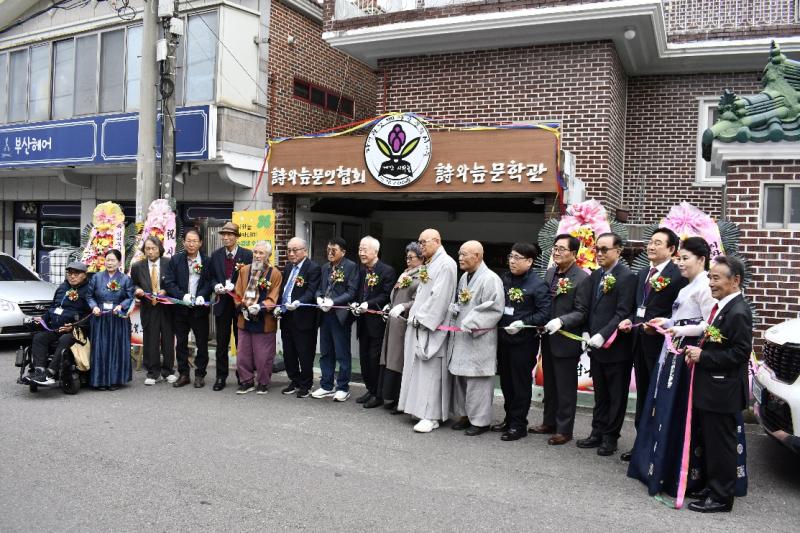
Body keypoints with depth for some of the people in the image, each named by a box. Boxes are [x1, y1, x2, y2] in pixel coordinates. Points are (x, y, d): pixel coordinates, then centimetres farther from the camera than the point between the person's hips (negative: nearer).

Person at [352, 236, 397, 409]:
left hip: (377, 321, -7)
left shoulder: (387, 271, -10)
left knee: (375, 358, -2)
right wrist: (355, 303, -2)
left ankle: (379, 395, 10)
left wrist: (368, 304, -23)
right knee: (364, 357, 12)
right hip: (363, 321, 7)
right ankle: (370, 390, 25)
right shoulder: (361, 270, 12)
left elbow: (386, 296, -15)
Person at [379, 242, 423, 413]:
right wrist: (389, 306, 11)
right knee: (391, 359, 11)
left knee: (401, 361, -3)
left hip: (406, 323, -8)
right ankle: (391, 398, 19)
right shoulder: (404, 274, 17)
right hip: (394, 322, 8)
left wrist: (402, 307, -26)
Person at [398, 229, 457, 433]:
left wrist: (422, 318, -16)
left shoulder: (446, 264, -13)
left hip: (432, 327, -9)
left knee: (430, 370, -6)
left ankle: (431, 416, -1)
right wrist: (415, 314, 9)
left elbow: (440, 297, -19)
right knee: (419, 368, 11)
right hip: (420, 324, 9)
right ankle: (421, 408, 20)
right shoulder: (428, 265, 16)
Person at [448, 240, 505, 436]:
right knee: (460, 378, 14)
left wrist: (470, 324, -19)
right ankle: (464, 414, 27)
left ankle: (480, 420, 10)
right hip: (461, 338, 8)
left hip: (479, 340, -8)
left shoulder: (490, 279, -14)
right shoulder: (464, 277, 13)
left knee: (477, 380, -2)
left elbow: (494, 310, -20)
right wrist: (453, 308, 2)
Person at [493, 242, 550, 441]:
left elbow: (544, 313, -15)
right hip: (504, 338, 7)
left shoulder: (537, 285, -11)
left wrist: (523, 323, -23)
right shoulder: (505, 279, 9)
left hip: (524, 341, -7)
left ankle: (518, 424, 14)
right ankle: (509, 419, 29)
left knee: (521, 383, 3)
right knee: (506, 381, 15)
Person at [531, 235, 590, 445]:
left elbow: (581, 312, -16)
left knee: (565, 387, 5)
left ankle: (564, 429, 17)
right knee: (550, 385, 18)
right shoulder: (549, 273, 8)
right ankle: (549, 422, 32)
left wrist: (561, 321, -29)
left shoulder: (582, 278, -13)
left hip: (566, 341, -7)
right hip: (548, 339, 7)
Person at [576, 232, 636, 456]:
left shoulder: (627, 277, -13)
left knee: (616, 395, 7)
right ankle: (597, 433, 27)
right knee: (600, 394, 17)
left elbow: (623, 313, -19)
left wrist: (603, 335, -24)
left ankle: (610, 437, 17)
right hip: (596, 346, 7)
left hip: (615, 347, -7)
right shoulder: (595, 276, 11)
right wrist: (587, 332, 4)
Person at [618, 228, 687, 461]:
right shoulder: (642, 274, 14)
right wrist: (630, 320, 1)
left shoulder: (678, 276, -12)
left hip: (660, 344, -8)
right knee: (643, 397, 16)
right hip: (640, 342, 8)